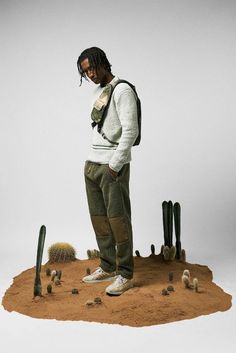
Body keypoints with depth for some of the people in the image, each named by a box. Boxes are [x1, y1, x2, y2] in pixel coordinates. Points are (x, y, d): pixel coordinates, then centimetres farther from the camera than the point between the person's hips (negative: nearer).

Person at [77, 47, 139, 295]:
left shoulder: (122, 90, -10)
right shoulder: (97, 91, 18)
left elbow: (130, 131, -18)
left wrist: (114, 165, -18)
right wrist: (92, 161, 14)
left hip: (113, 166, -9)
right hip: (92, 164, 9)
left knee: (118, 219, -4)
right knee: (99, 218, 12)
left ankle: (125, 274, 6)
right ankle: (107, 268, 24)